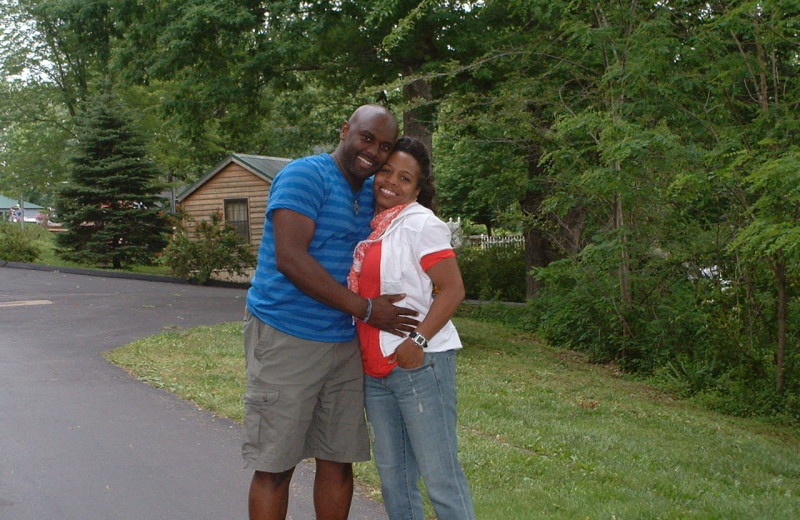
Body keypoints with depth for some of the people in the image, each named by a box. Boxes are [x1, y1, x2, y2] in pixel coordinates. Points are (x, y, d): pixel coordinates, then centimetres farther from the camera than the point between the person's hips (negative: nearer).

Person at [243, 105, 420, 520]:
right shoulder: (305, 175, -11)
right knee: (274, 466, -1)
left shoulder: (371, 191, 13)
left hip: (344, 343, 8)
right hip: (286, 339, -7)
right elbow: (290, 259, -21)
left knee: (338, 461, 11)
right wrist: (365, 309, -19)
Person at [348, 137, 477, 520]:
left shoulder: (421, 223, -8)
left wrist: (417, 341, -22)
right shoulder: (370, 225, 13)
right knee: (392, 474, 13)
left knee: (439, 474, -4)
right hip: (374, 370, 8)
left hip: (420, 364, -8)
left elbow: (452, 290, -15)